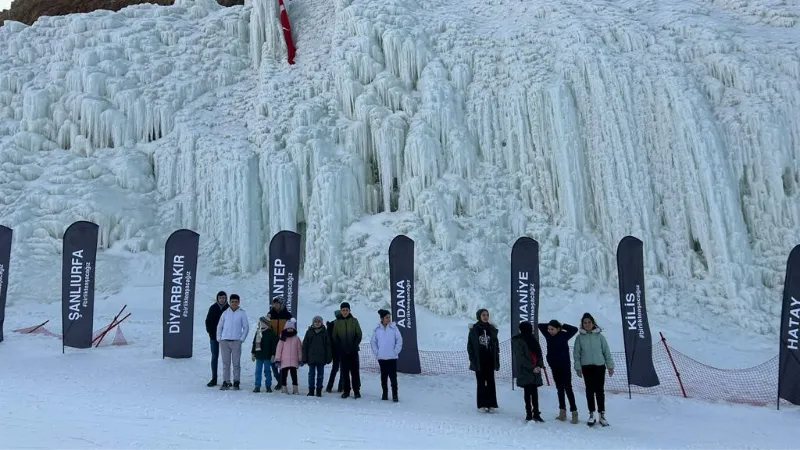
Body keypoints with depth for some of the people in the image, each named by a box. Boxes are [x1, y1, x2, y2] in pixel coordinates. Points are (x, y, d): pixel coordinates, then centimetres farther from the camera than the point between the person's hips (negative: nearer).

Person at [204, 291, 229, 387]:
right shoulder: (213, 308, 4)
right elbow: (208, 321, 10)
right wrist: (210, 332, -1)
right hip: (214, 336, 2)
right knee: (214, 357, 5)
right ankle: (214, 379, 10)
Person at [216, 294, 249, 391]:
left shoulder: (242, 313, 2)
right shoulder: (225, 313, 7)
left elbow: (246, 327, 4)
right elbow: (219, 326, 13)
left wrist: (242, 339, -3)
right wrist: (219, 338, 5)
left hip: (236, 341, -2)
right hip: (224, 341, 2)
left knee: (236, 363, -1)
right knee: (225, 363, 4)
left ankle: (236, 382, 5)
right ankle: (225, 382, 9)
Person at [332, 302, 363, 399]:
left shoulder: (354, 321, 1)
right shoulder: (337, 322, 4)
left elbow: (359, 334, 2)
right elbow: (335, 337, 7)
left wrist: (354, 345, -8)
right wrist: (339, 347, -5)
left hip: (353, 351, -1)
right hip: (342, 351, 1)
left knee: (355, 371, 0)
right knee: (345, 371, 5)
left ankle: (356, 391, 6)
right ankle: (346, 391, 13)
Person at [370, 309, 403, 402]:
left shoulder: (394, 328, -5)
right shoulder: (377, 329, -1)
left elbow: (399, 340, -3)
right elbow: (373, 342, 7)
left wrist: (396, 351, -7)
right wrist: (376, 352, 0)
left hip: (392, 357, -2)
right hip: (381, 358, 2)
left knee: (393, 376, -2)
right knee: (383, 376, 11)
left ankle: (395, 395, 4)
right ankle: (384, 394, 21)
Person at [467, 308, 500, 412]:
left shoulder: (492, 329, 6)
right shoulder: (474, 329, -1)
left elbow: (496, 345, 9)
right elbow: (470, 345, 0)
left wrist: (496, 360, 3)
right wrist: (473, 359, -8)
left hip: (490, 360, 2)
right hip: (479, 360, -2)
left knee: (490, 382, 3)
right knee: (481, 382, 3)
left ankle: (491, 404, 8)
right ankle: (482, 404, 7)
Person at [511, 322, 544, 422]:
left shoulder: (533, 339, 11)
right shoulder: (518, 341, -7)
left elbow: (539, 353, 11)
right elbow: (521, 357, -12)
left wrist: (539, 365, -5)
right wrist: (532, 367, -14)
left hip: (535, 370, 5)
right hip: (524, 370, -5)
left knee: (534, 391, 4)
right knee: (528, 392, 0)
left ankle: (536, 413, 7)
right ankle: (529, 413, 6)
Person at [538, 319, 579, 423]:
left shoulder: (564, 335, -10)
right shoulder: (548, 336, 2)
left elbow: (575, 329, -18)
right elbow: (540, 325, 11)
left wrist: (562, 325, -10)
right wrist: (549, 325, 3)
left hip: (565, 366, -5)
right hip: (554, 366, 5)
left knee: (568, 388, -5)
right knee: (560, 389, 12)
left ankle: (574, 412, -1)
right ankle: (562, 412, 18)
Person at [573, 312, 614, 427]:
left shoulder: (599, 336, 1)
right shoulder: (580, 337, 2)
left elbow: (606, 351, 4)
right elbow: (576, 354, 4)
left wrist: (610, 366, 2)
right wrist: (578, 367, -2)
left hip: (600, 366, 0)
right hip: (587, 367, 0)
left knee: (600, 390, 2)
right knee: (589, 390, 4)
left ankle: (602, 414, 9)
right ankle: (591, 414, 11)